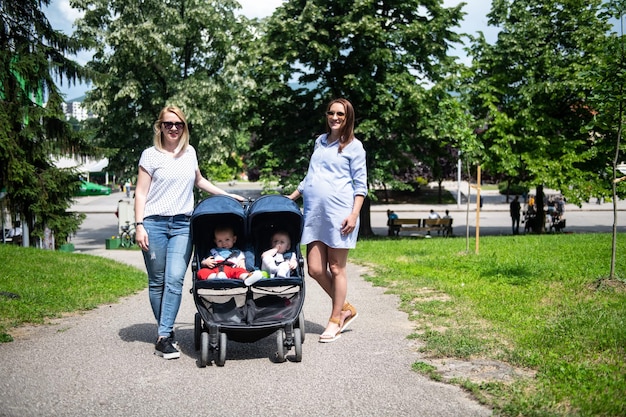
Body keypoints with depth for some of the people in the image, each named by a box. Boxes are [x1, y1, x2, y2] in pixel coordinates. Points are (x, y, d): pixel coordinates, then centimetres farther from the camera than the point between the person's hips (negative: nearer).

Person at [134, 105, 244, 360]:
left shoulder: (190, 152, 14)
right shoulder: (151, 155, 1)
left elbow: (198, 181, 31)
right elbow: (141, 192, -1)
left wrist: (227, 195, 30)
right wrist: (139, 225, -10)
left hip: (182, 225, 3)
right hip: (154, 224, -2)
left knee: (175, 279, -11)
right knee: (157, 281, 3)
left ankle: (164, 337, -9)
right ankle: (165, 330, 16)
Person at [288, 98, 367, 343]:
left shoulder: (354, 146, 3)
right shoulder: (320, 141, 19)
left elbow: (360, 184, -1)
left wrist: (354, 214, -11)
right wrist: (292, 197, 24)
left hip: (339, 213, -5)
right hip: (314, 212, 6)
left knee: (336, 269, 1)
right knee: (315, 270, 1)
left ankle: (335, 320, 15)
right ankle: (345, 309, 21)